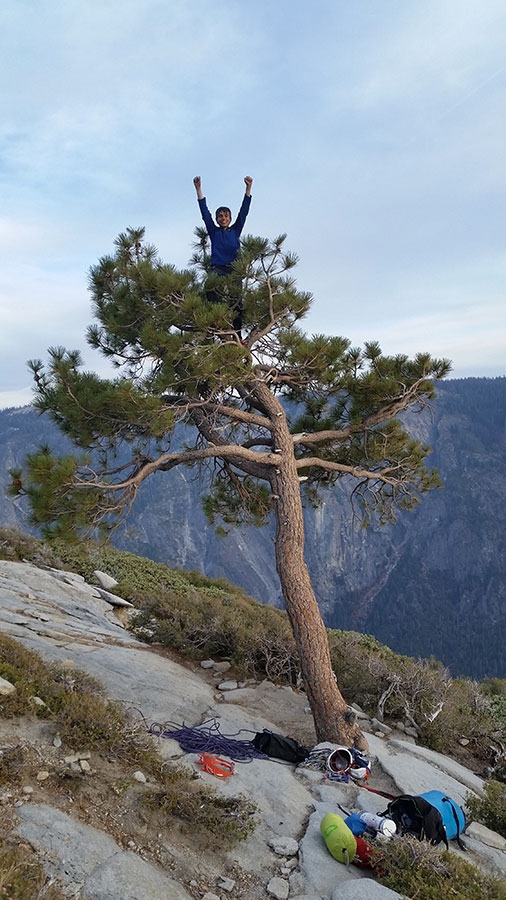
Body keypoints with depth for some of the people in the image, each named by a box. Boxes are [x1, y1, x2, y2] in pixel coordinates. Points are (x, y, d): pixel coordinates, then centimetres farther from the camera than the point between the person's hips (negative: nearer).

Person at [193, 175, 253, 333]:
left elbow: (243, 211, 16)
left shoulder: (235, 231, 21)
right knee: (211, 288, -32)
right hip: (217, 269, 0)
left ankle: (237, 336, -17)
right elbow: (205, 212, 14)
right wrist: (198, 189, 7)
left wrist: (248, 187, 10)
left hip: (234, 270, 0)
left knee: (236, 303, -11)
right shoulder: (213, 232, 20)